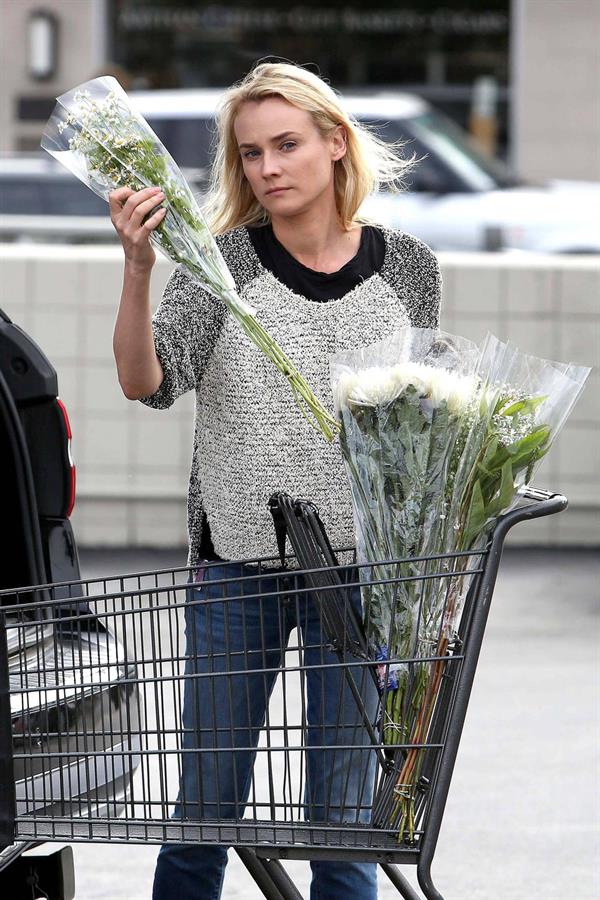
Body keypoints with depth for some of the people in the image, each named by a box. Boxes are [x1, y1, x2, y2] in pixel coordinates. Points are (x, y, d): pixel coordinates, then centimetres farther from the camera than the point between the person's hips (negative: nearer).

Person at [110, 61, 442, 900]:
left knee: (343, 815, 5)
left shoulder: (407, 268, 3)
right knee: (203, 813, 5)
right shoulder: (222, 262, -3)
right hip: (235, 568, -1)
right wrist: (138, 267, -31)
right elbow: (148, 383, -16)